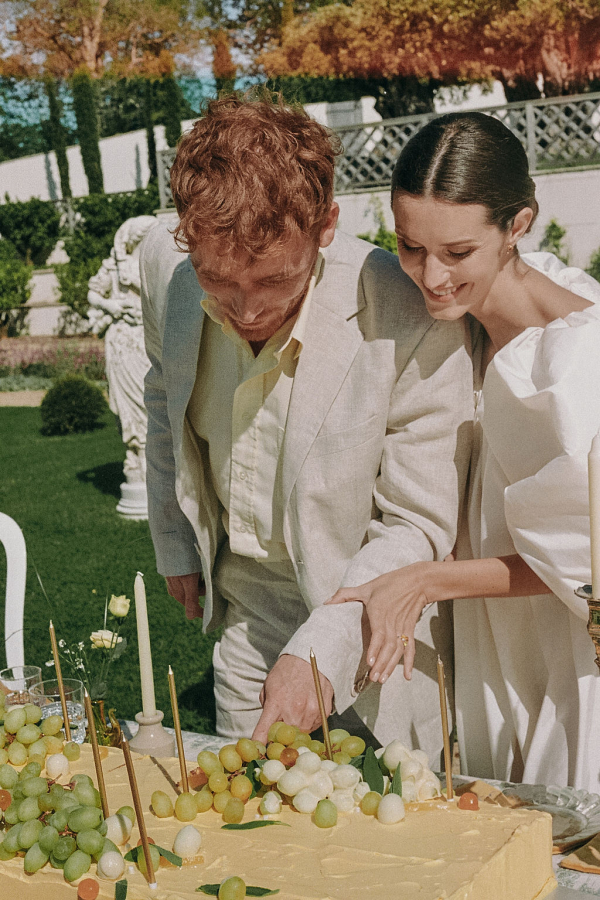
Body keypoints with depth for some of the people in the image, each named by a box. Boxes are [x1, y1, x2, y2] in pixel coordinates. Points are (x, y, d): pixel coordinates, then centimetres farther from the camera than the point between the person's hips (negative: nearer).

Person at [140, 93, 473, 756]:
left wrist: (319, 649, -29)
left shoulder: (414, 324, -30)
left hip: (370, 616, -3)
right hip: (243, 599, 4)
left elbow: (419, 526, -19)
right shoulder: (165, 266, -15)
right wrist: (175, 539, 15)